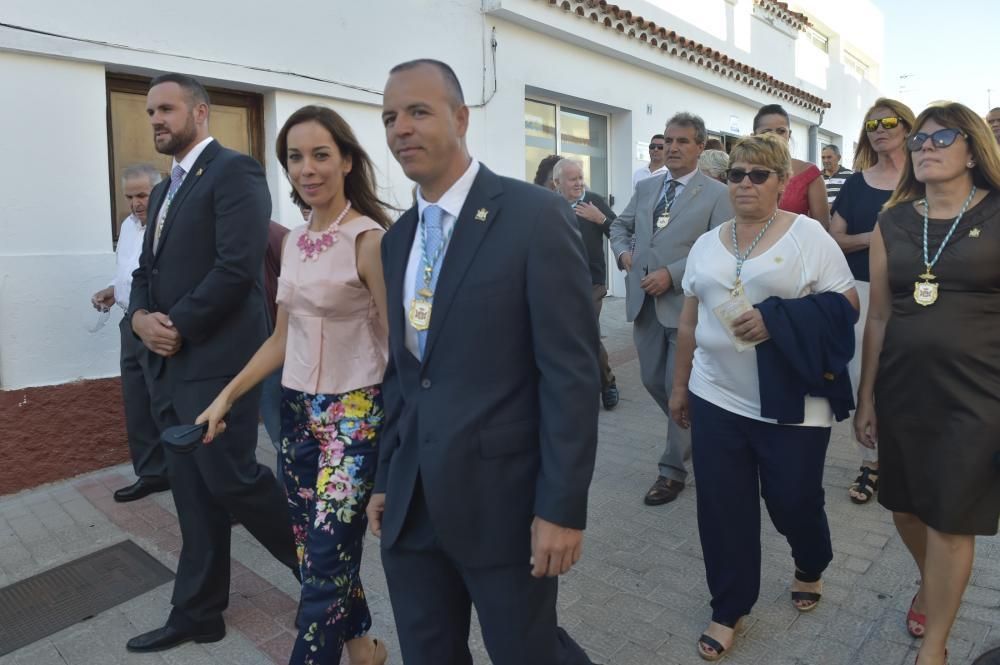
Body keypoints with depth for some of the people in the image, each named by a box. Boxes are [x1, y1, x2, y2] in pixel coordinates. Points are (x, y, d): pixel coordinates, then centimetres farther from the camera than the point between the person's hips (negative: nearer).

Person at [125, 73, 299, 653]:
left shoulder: (234, 171, -8)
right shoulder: (165, 190, 20)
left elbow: (238, 266, -20)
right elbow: (148, 270, 19)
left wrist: (177, 326, -14)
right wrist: (141, 316, -2)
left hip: (216, 360, -9)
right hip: (169, 364, 9)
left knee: (229, 479, -4)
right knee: (193, 492, 13)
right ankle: (197, 613, 27)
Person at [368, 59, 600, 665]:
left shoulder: (536, 216, -11)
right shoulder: (398, 238, 10)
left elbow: (571, 372, -14)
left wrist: (563, 506, -15)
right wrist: (386, 478, 13)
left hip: (503, 499, -6)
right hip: (411, 504, 6)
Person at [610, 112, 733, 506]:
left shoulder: (717, 194, -4)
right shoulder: (645, 187, 13)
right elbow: (620, 226, 23)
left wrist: (672, 274, -19)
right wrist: (624, 252, 2)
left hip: (686, 303, -5)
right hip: (644, 301, 6)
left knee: (680, 388, 1)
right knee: (653, 381, 14)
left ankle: (673, 469, 16)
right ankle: (692, 431, 39)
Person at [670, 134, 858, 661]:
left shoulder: (808, 234, -5)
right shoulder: (706, 244, 8)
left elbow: (845, 303, -8)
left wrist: (775, 320, -21)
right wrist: (679, 385, 15)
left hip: (791, 406, -3)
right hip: (716, 398, 4)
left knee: (794, 501, 9)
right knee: (722, 508, 7)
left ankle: (810, 567, 44)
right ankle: (727, 610, 26)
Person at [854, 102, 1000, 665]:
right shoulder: (893, 223, 6)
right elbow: (879, 316, 8)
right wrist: (866, 397, 8)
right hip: (903, 390, 4)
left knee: (951, 521, 5)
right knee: (906, 508, 16)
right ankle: (933, 584, 47)